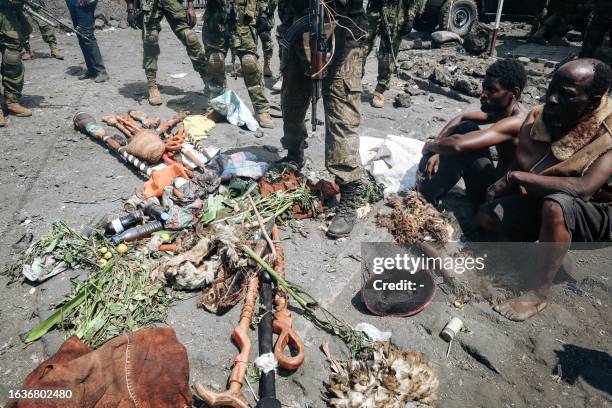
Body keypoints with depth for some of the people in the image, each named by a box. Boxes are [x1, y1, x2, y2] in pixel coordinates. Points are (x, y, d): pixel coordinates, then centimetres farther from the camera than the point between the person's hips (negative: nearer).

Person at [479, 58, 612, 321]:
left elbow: (584, 188, -38)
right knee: (487, 217, -12)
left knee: (556, 204, -38)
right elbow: (518, 167, 3)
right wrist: (504, 184, -18)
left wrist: (517, 178, -32)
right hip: (542, 201, 6)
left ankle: (538, 294, -26)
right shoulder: (538, 118, -8)